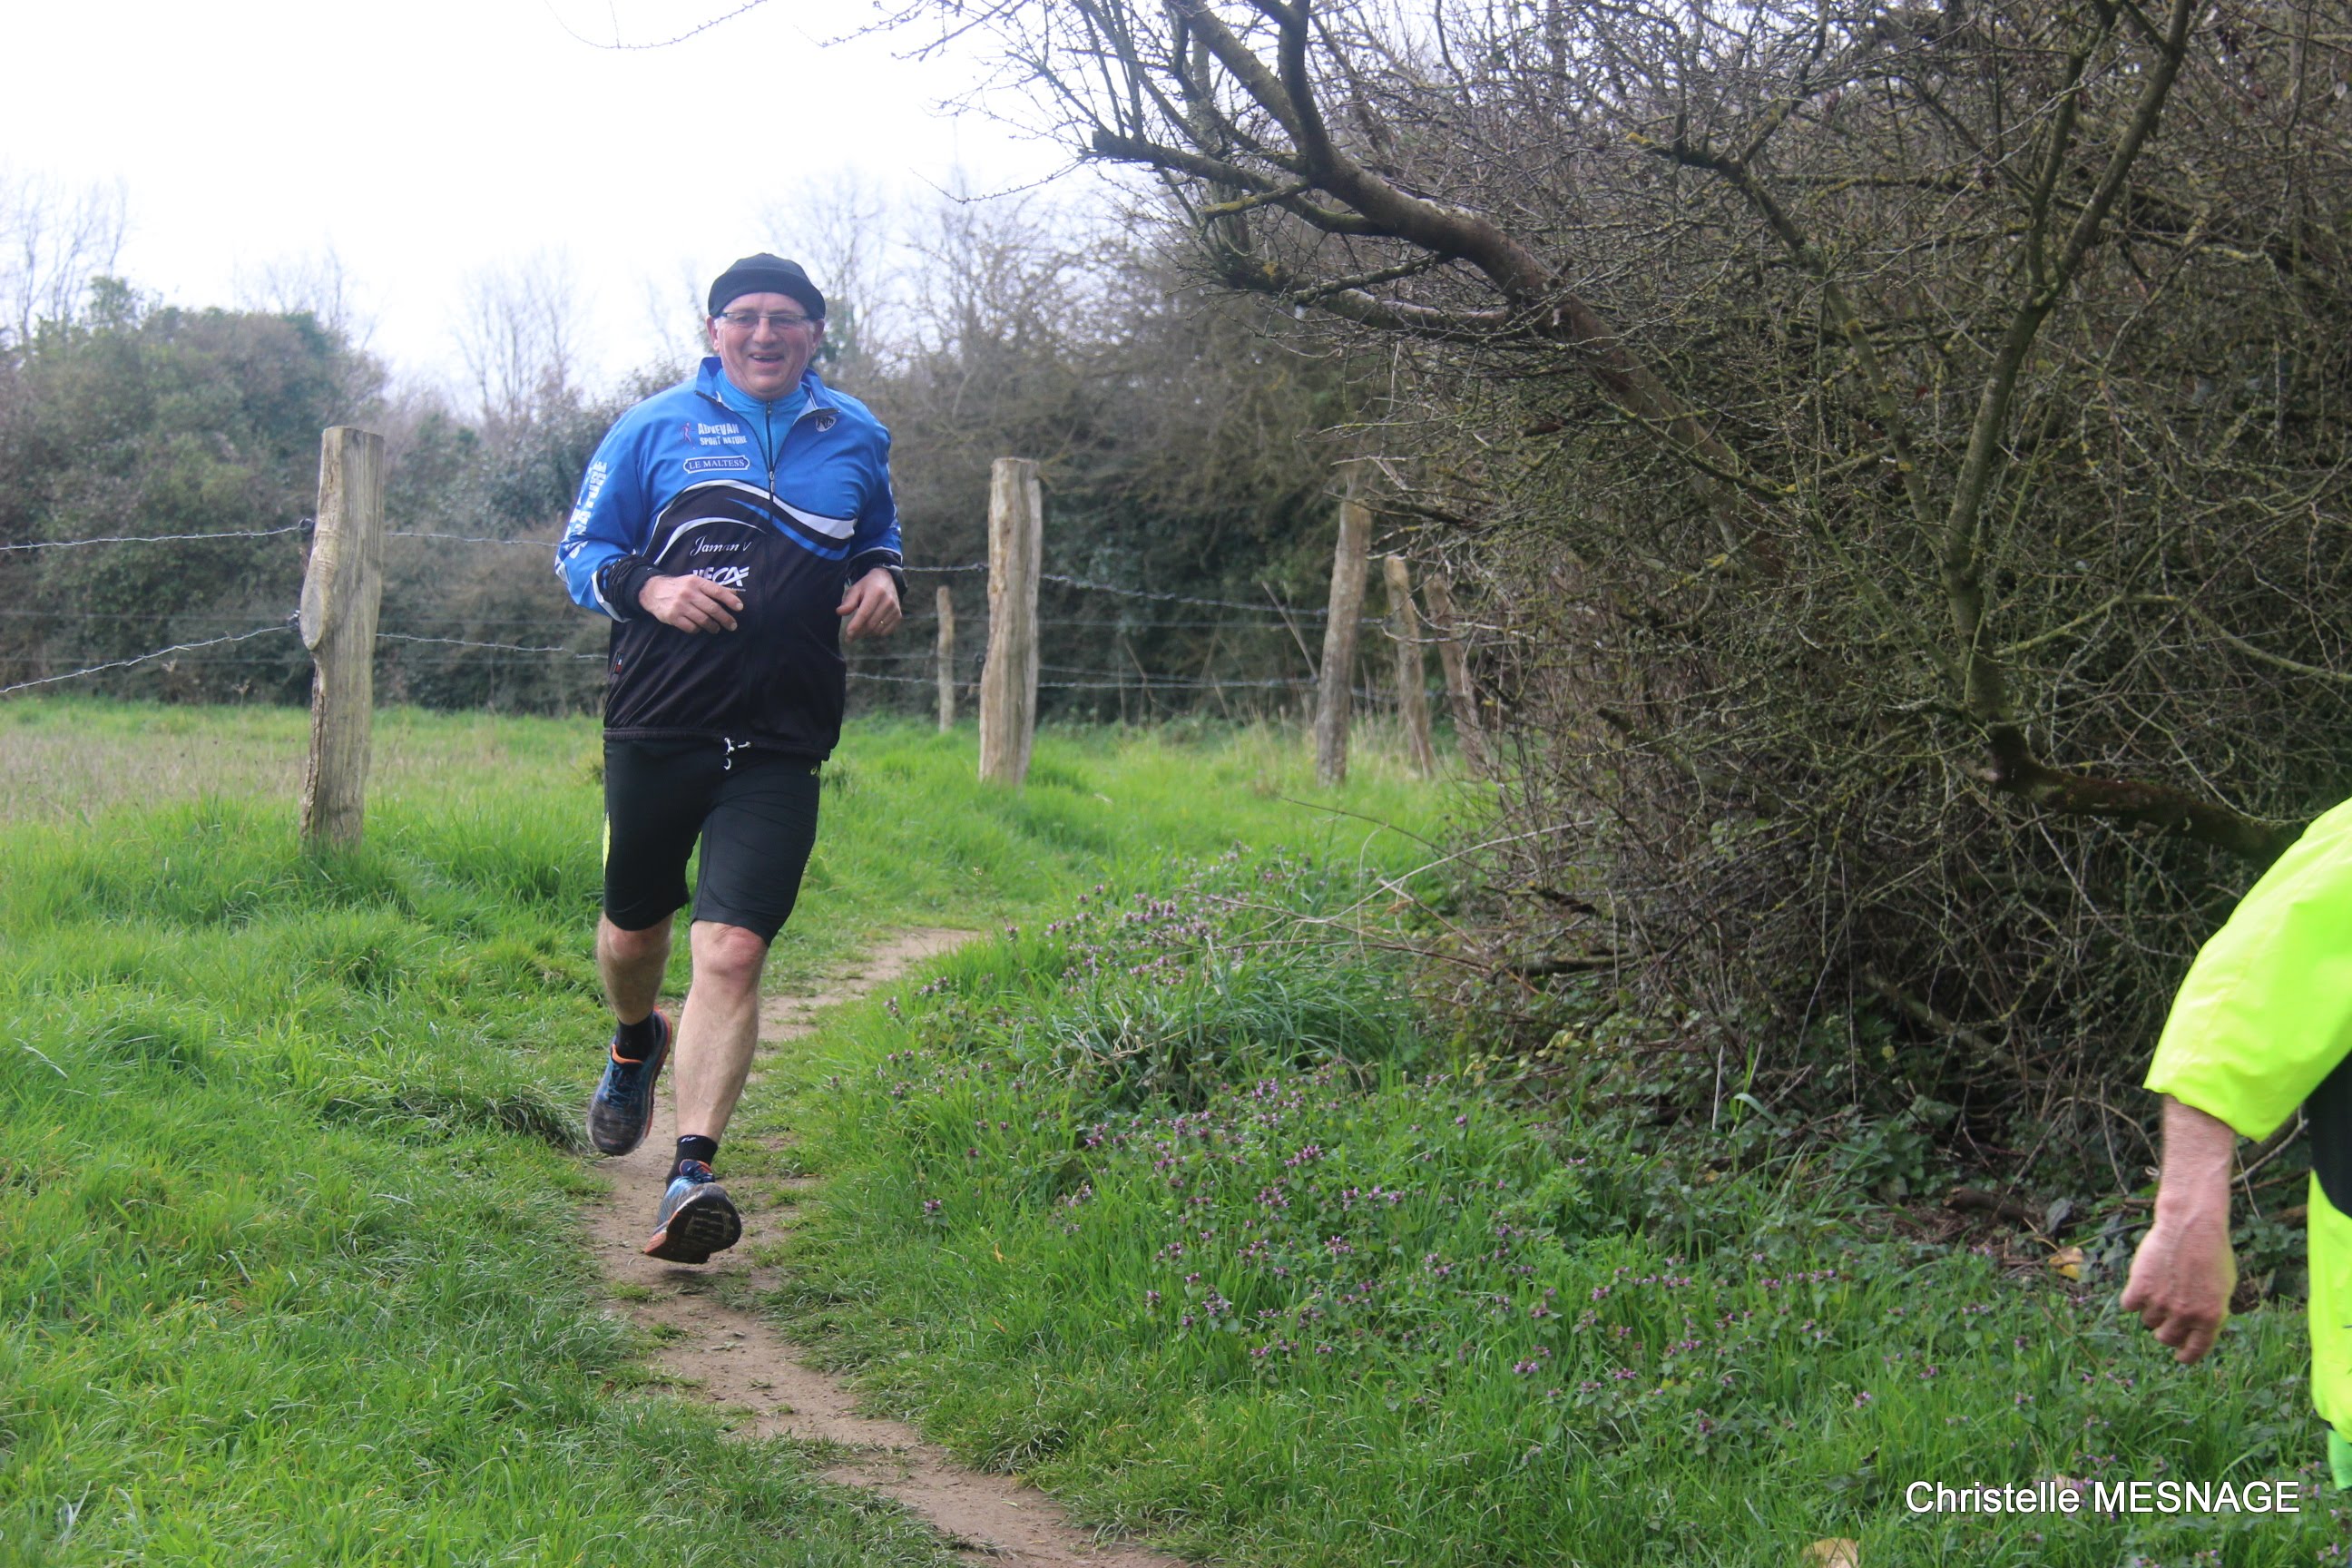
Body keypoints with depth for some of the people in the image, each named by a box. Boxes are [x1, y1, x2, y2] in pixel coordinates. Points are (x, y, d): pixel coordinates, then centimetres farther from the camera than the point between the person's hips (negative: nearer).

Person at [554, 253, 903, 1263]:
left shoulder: (855, 439, 12)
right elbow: (580, 551, 9)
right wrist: (648, 588, -12)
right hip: (657, 725, 1)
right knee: (634, 928, 17)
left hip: (779, 747, 0)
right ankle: (636, 1045, 52)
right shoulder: (656, 428, 5)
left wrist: (881, 579, 6)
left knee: (732, 950, -15)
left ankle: (693, 1175, -20)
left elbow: (876, 538, 30)